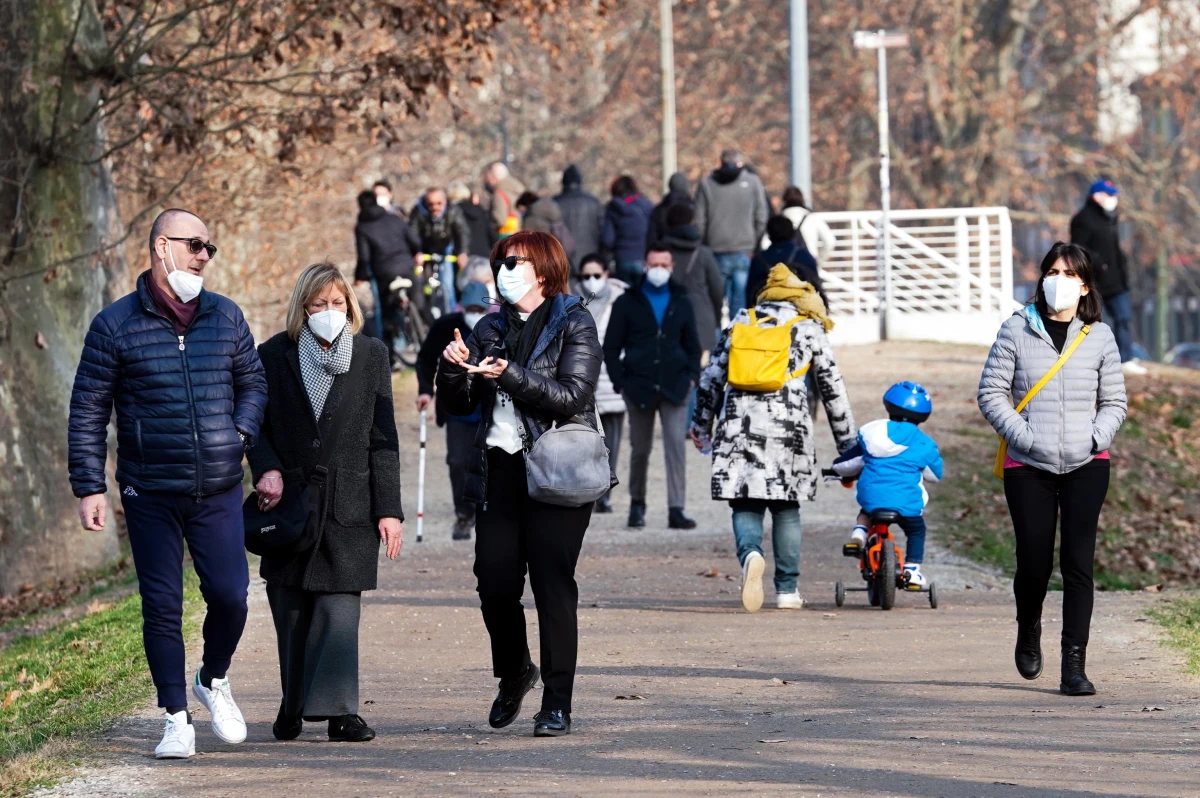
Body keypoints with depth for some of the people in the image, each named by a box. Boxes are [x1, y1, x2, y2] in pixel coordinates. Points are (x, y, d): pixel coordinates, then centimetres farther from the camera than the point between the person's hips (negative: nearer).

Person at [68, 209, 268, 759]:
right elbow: (87, 410, 0)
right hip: (150, 495, -2)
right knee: (162, 606, 0)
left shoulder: (226, 317, 8)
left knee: (230, 595, -3)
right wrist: (88, 487, -5)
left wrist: (240, 434, 2)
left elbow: (252, 382, 21)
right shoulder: (115, 325, -2)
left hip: (218, 492, 2)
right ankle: (177, 719, 9)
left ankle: (213, 681, 26)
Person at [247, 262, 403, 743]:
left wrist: (389, 509, 0)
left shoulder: (371, 356, 7)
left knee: (340, 607, -9)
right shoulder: (275, 356, 5)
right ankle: (293, 707, 16)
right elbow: (258, 426, 7)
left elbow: (383, 440, 5)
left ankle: (338, 711, -13)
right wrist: (268, 470, -13)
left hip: (349, 503, -1)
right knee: (291, 611, 4)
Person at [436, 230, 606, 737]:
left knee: (552, 583, -9)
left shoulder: (575, 325, 0)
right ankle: (513, 673, 26)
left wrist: (510, 375, -23)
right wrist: (453, 368, -8)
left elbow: (572, 396, -13)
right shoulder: (491, 330, 15)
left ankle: (557, 703, -5)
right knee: (495, 582, 0)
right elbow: (455, 405, 12)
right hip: (500, 468, 5)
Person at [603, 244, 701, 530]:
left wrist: (691, 376, 3)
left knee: (676, 445, -11)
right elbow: (611, 347, 4)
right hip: (639, 387, -1)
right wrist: (620, 382, -5)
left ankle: (676, 509, -14)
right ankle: (637, 504, 24)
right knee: (640, 449, 7)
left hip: (674, 386, 1)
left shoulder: (681, 304, 11)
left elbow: (692, 345, 18)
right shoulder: (627, 303, 5)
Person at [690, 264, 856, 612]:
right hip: (788, 425, -1)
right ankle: (787, 589, 12)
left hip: (738, 426, 1)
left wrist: (701, 423, 28)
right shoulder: (809, 329, 10)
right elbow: (833, 389, 12)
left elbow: (712, 377, 16)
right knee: (786, 507, 11)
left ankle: (751, 553, -29)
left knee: (745, 504, 2)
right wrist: (847, 443, 19)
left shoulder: (742, 321, 14)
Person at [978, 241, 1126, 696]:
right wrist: (1023, 436, -11)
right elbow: (991, 392, 1)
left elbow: (1114, 401, 12)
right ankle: (1028, 634, 34)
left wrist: (1097, 437, -7)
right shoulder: (1017, 331, 2)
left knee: (1078, 564, -9)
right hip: (1029, 467, 0)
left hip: (1086, 466, 0)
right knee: (1034, 563, 1)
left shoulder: (1099, 336, 7)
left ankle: (1074, 667, -9)